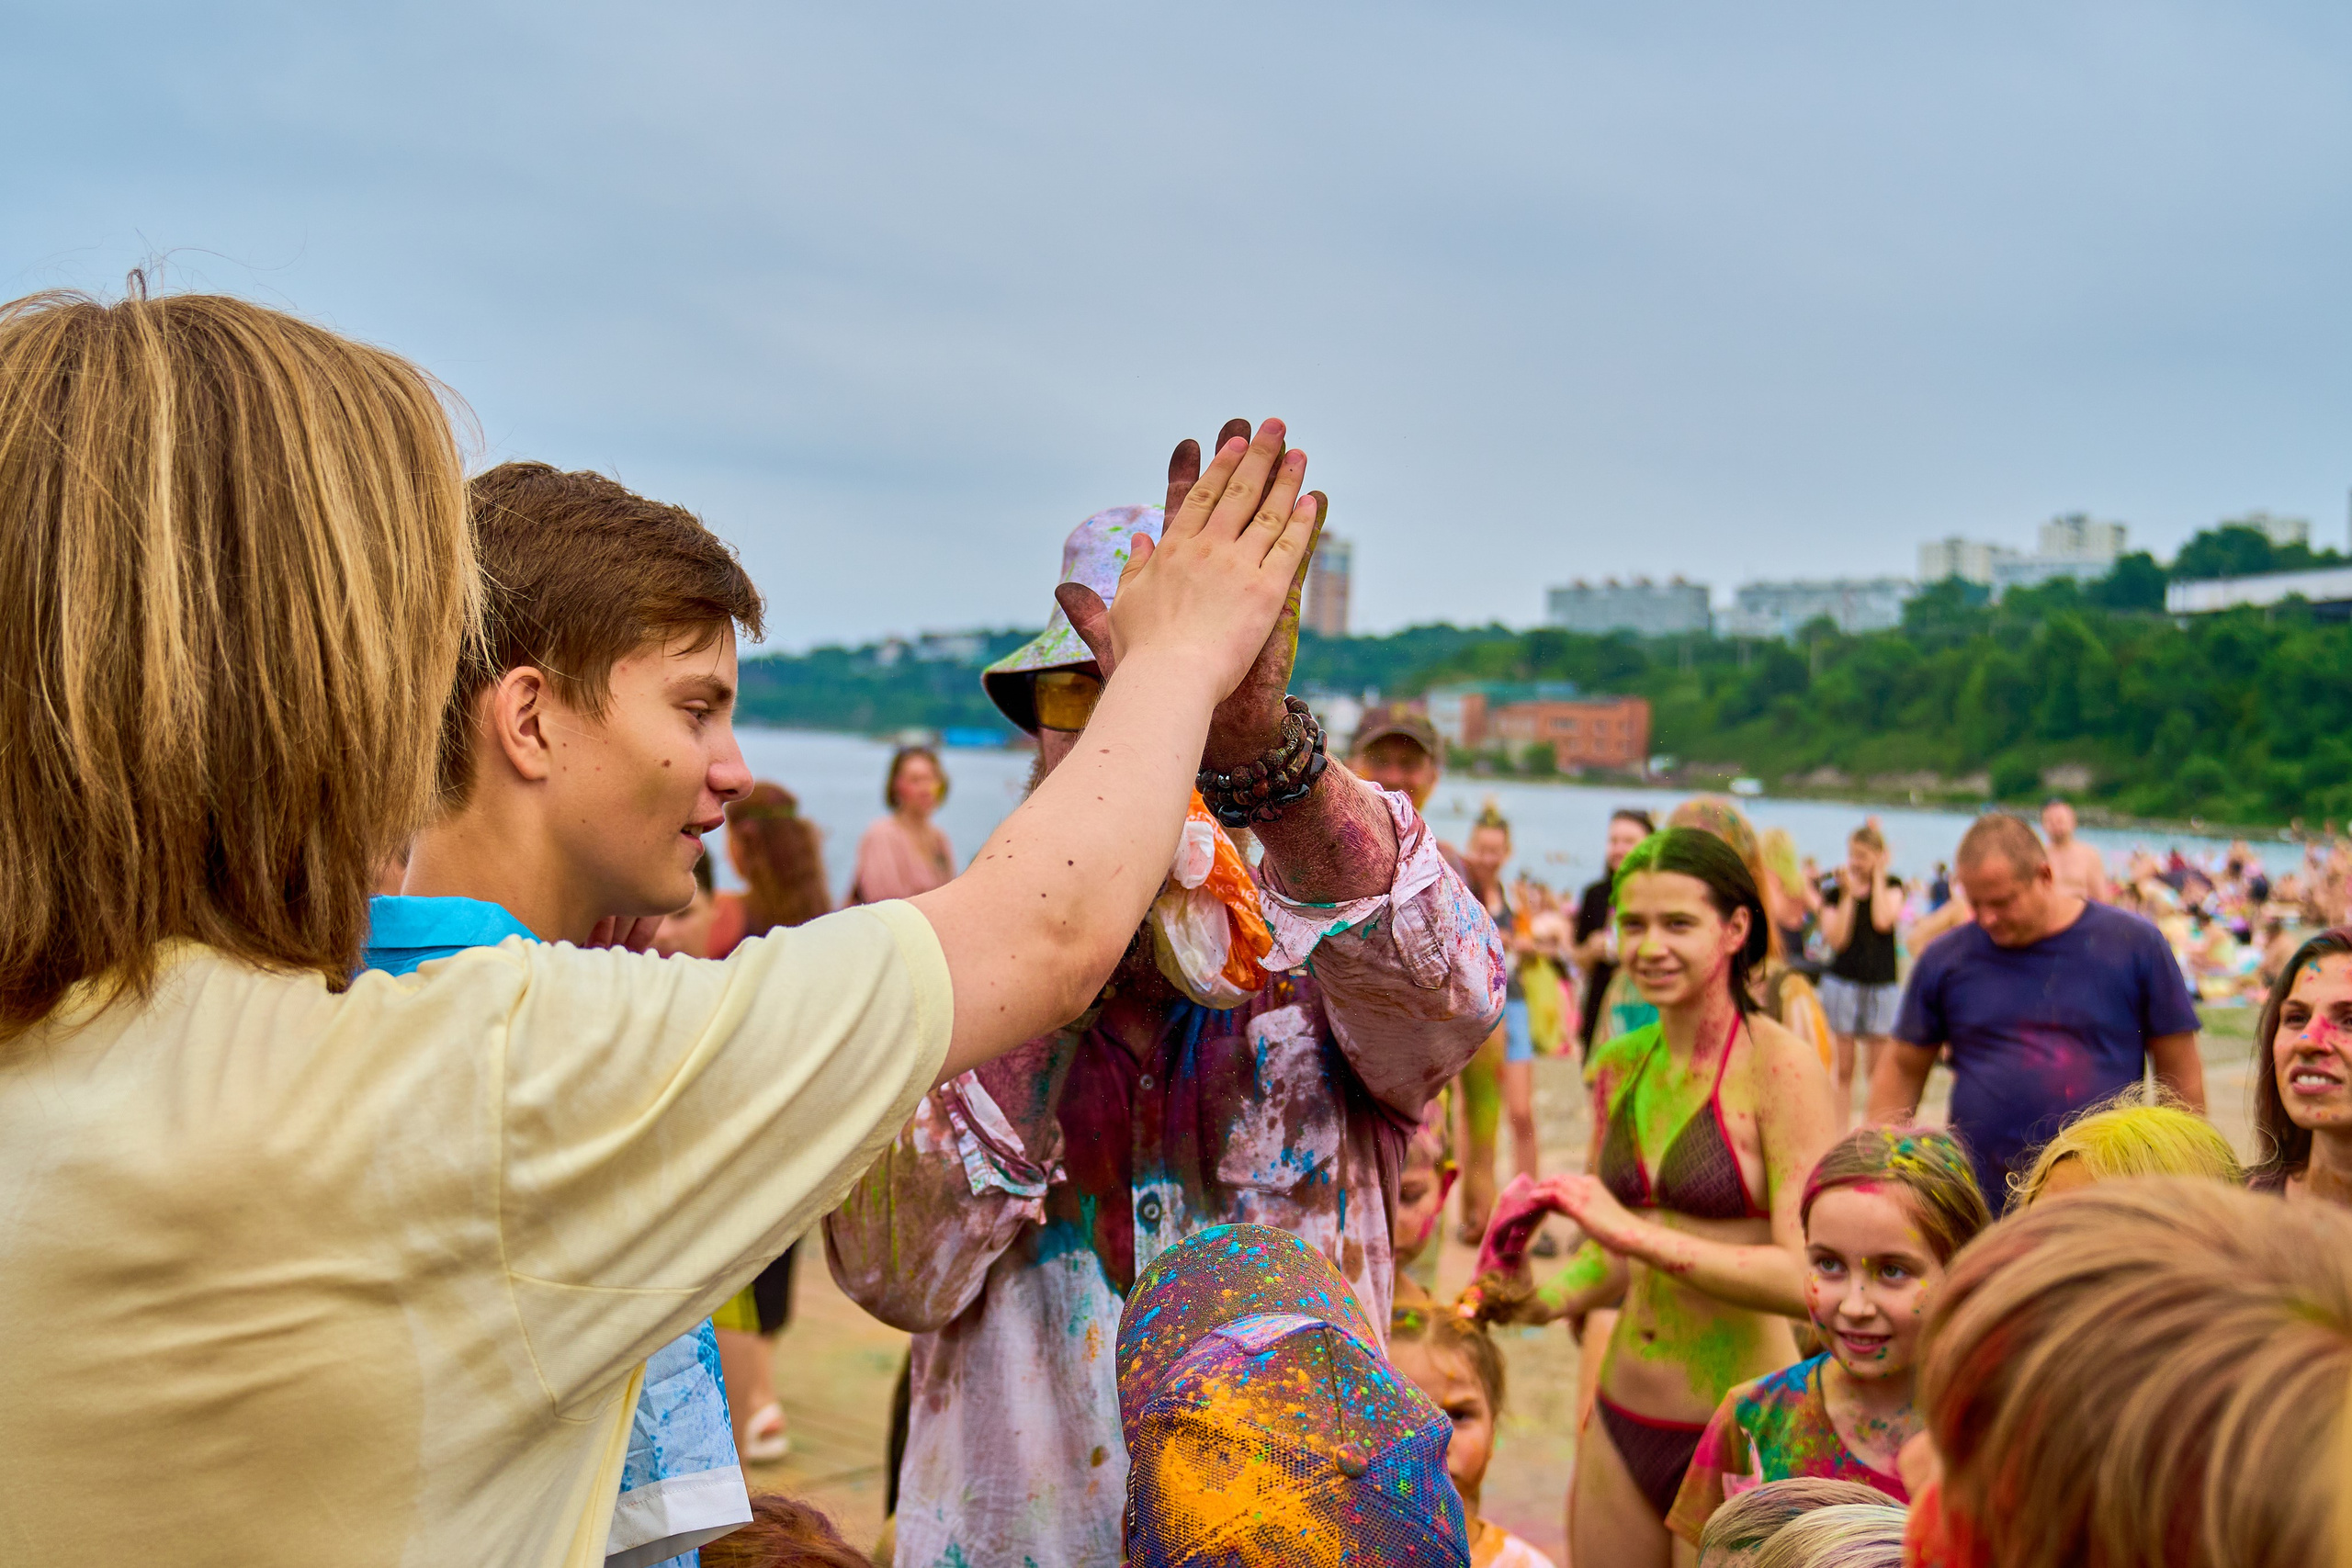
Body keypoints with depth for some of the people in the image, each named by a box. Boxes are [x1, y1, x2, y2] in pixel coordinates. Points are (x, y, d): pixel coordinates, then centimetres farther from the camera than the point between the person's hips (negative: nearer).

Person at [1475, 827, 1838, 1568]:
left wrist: (1637, 1233, -23)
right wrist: (1533, 1297, -3)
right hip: (1620, 1422, 6)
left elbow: (1809, 1276, -20)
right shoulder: (1620, 1064, 6)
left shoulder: (1780, 1065, -13)